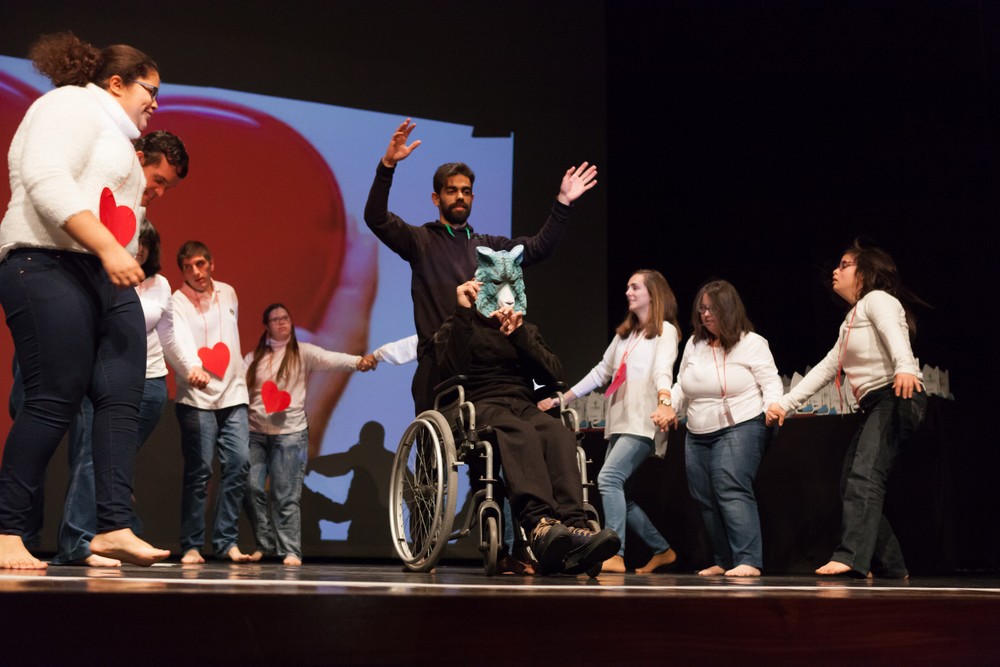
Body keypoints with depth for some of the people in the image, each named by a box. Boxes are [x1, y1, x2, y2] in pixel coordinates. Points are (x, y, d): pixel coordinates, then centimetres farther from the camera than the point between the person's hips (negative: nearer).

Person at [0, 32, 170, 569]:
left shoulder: (114, 137, 29)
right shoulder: (72, 105, -1)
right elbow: (46, 182, -18)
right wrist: (109, 248, -24)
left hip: (107, 279, 10)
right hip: (49, 267, -10)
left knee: (122, 399, -5)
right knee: (54, 400, -13)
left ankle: (114, 527, -12)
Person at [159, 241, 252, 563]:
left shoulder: (228, 294, 13)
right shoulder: (176, 302, -6)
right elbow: (177, 339, -25)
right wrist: (192, 368, -44)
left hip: (233, 393, 5)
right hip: (196, 396, -5)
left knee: (239, 463, -4)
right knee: (199, 471, -6)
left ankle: (226, 541, 3)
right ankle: (191, 546, 2)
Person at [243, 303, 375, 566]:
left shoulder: (302, 353, 4)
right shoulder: (254, 357, 14)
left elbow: (330, 358, -13)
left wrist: (357, 361, -30)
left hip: (290, 433, -3)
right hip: (255, 432, 3)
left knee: (286, 495, -5)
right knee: (251, 488, -3)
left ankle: (291, 551, 1)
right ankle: (265, 543, 13)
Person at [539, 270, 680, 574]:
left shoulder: (665, 330, 1)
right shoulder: (624, 333, 23)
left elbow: (663, 371, -16)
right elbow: (601, 372, 27)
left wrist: (664, 401, -36)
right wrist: (561, 399, 24)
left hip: (643, 423, -8)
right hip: (619, 423, 8)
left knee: (609, 477, -23)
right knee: (616, 490, 1)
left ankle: (615, 554, -26)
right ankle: (662, 549, 14)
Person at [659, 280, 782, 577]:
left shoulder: (751, 343, -4)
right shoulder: (694, 344, 12)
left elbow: (771, 383, -8)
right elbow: (682, 385, 22)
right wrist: (669, 407, 6)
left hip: (739, 429, -7)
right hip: (698, 435, 7)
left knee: (731, 491, -21)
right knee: (705, 498, 6)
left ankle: (749, 561, -22)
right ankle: (724, 562, 15)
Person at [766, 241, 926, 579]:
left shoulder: (878, 299, -1)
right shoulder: (851, 320, 27)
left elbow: (894, 332, -24)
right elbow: (826, 368, 26)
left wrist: (905, 367, -44)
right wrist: (785, 403, 19)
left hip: (897, 397, -10)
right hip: (874, 406, 10)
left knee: (865, 476, -23)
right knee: (851, 484, 3)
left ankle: (851, 557, -34)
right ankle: (890, 567, 6)